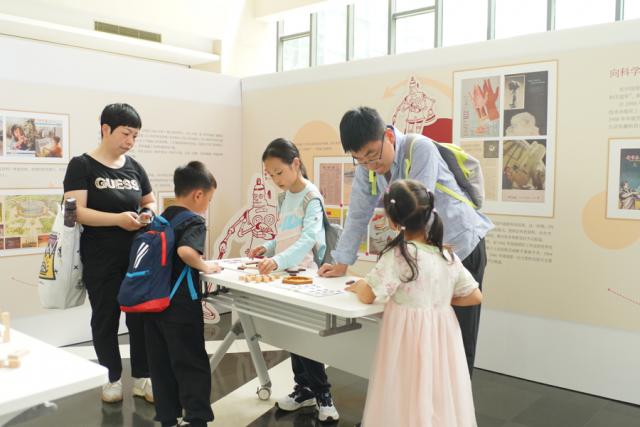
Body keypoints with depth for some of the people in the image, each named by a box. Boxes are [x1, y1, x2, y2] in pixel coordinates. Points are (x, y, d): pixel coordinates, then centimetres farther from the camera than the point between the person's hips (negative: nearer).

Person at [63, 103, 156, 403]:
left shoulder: (134, 167, 8)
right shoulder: (82, 165, -7)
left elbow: (150, 202, 18)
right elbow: (76, 211, -15)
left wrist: (148, 213, -5)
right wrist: (118, 218, -26)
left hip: (137, 256, 4)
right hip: (100, 260, -4)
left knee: (141, 316, 8)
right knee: (105, 318, 9)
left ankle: (142, 378, 21)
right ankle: (112, 378, 25)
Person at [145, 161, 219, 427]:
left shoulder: (161, 219, 11)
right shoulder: (194, 222, -13)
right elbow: (185, 251, -32)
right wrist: (205, 267, -15)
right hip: (180, 307, -7)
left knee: (161, 364, 13)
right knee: (192, 365, 3)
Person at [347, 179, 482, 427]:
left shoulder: (398, 255, -17)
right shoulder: (449, 256, 0)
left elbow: (367, 296, -13)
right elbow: (475, 297, 5)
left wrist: (357, 286, 8)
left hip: (409, 335, -5)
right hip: (442, 333, 5)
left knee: (408, 400, 7)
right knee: (440, 398, 16)